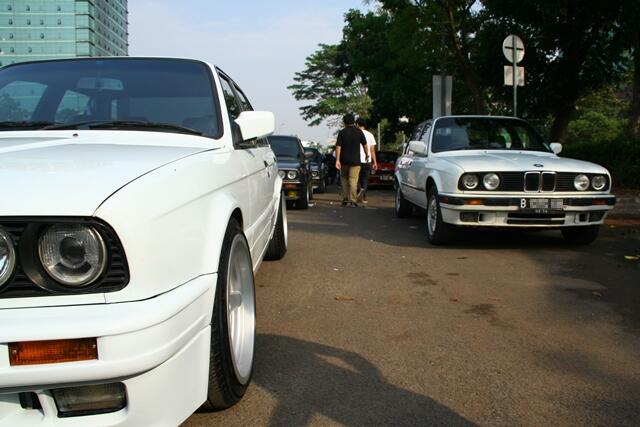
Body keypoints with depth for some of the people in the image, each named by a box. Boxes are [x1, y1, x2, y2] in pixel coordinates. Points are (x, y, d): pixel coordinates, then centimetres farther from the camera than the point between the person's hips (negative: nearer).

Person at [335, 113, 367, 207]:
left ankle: (345, 199, 14)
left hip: (344, 160, 1)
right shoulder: (359, 131, 1)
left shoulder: (342, 132, -1)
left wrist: (337, 160, -10)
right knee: (353, 180, -3)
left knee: (344, 178, 16)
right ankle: (352, 201, -8)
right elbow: (364, 145, 8)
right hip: (355, 160, -1)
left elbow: (338, 146, -9)